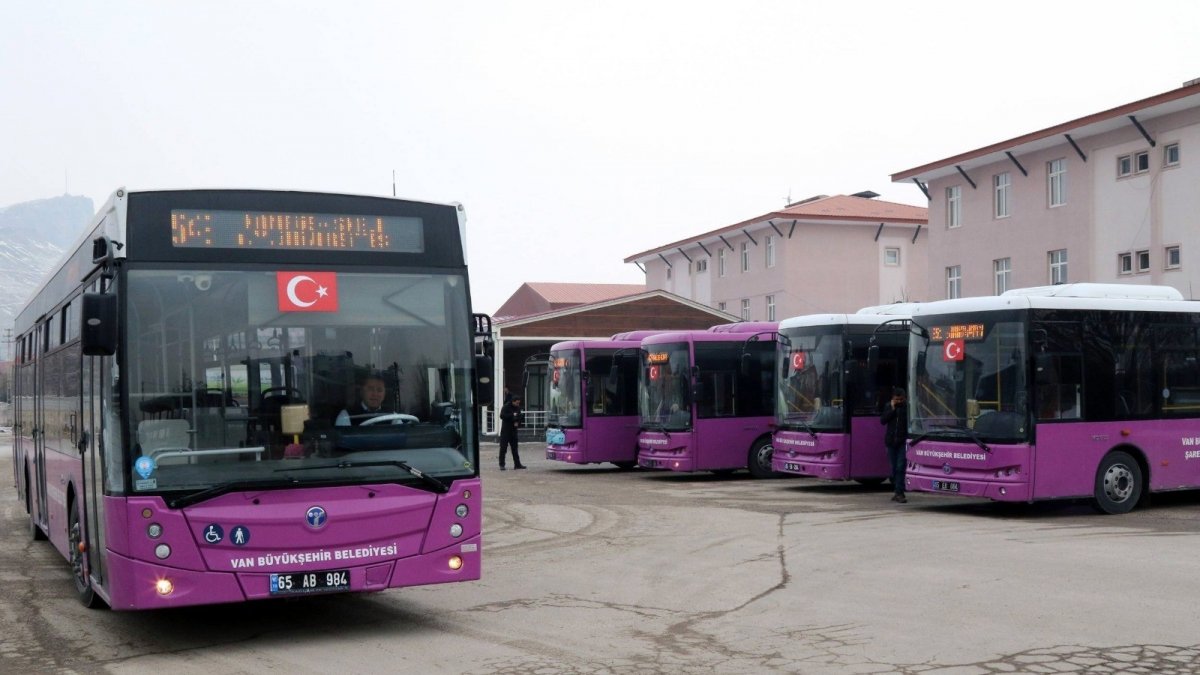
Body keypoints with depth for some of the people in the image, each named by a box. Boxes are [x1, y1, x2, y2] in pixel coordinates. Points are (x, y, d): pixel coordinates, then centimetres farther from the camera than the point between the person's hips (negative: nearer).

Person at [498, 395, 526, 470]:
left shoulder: (517, 408, 10)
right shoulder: (506, 407, -8)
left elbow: (519, 417, 17)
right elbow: (502, 416, -20)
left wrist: (517, 422, -4)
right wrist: (512, 415, -23)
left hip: (513, 430, 6)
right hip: (505, 430, -6)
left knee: (514, 447, 8)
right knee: (503, 447, -4)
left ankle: (517, 464, 11)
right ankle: (501, 465, -1)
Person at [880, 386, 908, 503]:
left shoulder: (907, 407, -2)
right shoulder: (889, 407, 9)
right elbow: (883, 421, -2)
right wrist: (892, 409, -7)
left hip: (903, 441, -4)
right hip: (891, 441, 4)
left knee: (900, 467, -11)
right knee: (894, 468, 10)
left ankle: (899, 492, -12)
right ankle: (897, 491, 22)